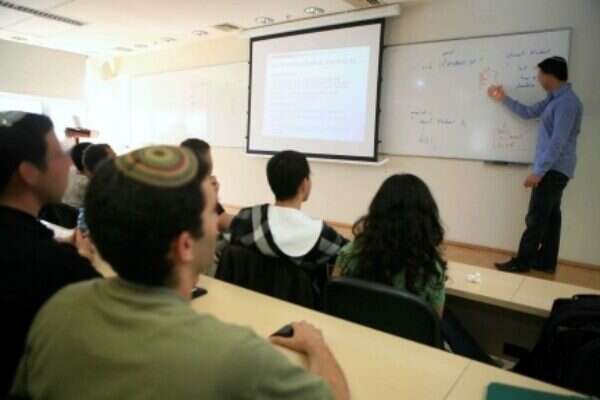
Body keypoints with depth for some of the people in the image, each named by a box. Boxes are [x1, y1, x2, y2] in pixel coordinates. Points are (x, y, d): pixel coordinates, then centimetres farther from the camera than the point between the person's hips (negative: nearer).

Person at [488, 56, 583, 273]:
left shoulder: (567, 102, -19)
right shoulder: (554, 98, 11)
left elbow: (558, 142, -23)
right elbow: (528, 112, 25)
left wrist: (539, 171, -23)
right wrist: (504, 99, 21)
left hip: (553, 170, -10)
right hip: (553, 168, 10)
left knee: (536, 218, -5)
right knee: (550, 215, 12)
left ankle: (522, 262, 3)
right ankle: (545, 261, 20)